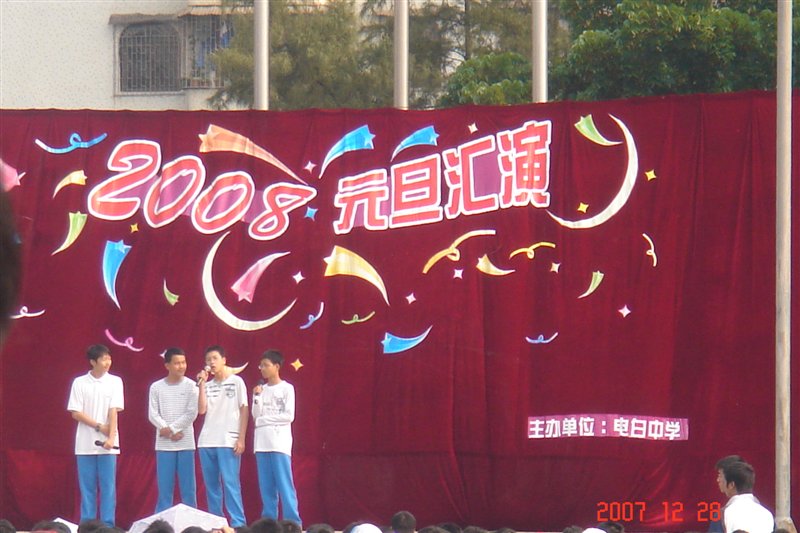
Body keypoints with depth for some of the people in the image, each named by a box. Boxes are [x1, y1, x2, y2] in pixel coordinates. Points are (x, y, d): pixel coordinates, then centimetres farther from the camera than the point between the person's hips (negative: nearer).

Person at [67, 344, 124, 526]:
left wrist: (111, 438, -14)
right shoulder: (80, 383, 1)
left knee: (108, 486, -1)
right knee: (87, 487, 2)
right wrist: (100, 426, -9)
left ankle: (108, 525, 1)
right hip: (85, 444, 0)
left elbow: (113, 411, -4)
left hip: (107, 444, 0)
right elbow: (75, 413, -1)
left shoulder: (115, 382, 3)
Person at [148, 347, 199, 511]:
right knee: (164, 488, 2)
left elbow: (192, 414, -4)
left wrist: (171, 428, -10)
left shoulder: (190, 386, 2)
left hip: (185, 443, -1)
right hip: (164, 444, 1)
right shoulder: (156, 387, 4)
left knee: (188, 487, 0)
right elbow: (153, 415, 0)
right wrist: (173, 432, -10)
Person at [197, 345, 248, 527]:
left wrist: (241, 439, -5)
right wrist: (202, 384, -1)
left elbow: (244, 410, 2)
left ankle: (238, 523, -10)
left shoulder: (236, 381, 4)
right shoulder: (207, 385, 14)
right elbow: (201, 410, 3)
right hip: (206, 442, 4)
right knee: (211, 485, 4)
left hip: (228, 442, -4)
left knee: (230, 483, -10)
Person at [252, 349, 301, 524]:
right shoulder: (261, 389, 14)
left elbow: (289, 416, -7)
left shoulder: (286, 388, -1)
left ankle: (293, 523, -12)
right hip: (262, 443, 6)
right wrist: (257, 397, -4)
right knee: (266, 486, 4)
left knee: (284, 484, -10)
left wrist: (265, 419, -5)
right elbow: (256, 416, 9)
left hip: (279, 442, -6)